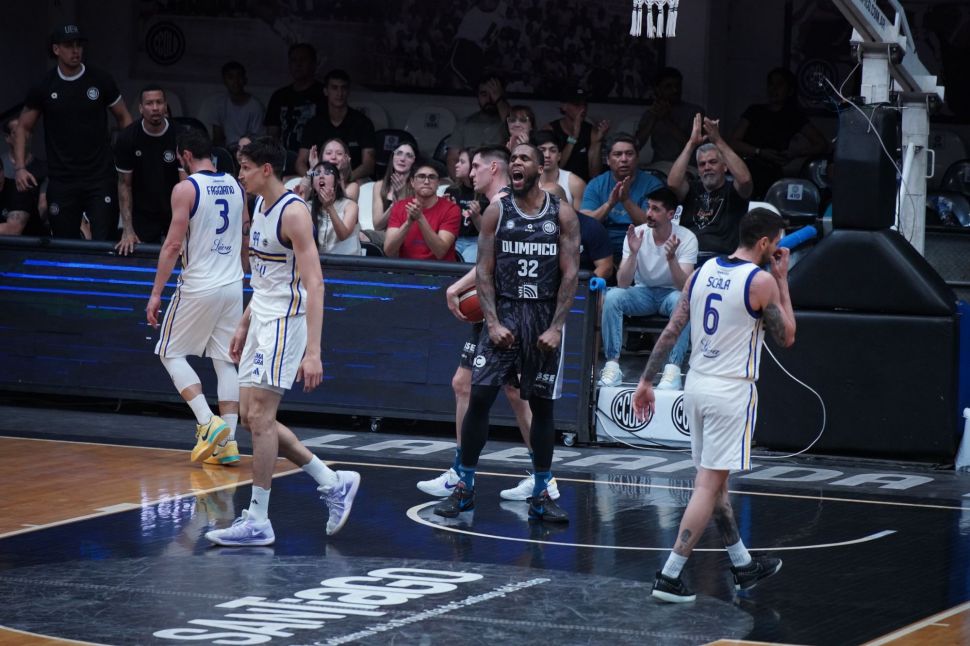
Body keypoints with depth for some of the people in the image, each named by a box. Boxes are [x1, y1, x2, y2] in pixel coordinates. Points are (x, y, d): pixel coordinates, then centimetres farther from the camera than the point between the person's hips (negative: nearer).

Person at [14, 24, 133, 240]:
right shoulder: (44, 88, 3)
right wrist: (20, 168, -2)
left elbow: (123, 118, 10)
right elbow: (23, 128, 11)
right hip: (62, 181, 1)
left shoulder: (101, 81, 2)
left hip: (100, 179, -1)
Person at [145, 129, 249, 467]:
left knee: (171, 353, 7)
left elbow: (173, 244, -14)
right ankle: (227, 441, 2)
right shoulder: (235, 186, 9)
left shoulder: (185, 189, -11)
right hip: (233, 285, 6)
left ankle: (208, 423, -7)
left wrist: (156, 293, -10)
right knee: (225, 361, 8)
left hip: (199, 287, -6)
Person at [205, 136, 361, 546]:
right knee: (252, 417, 9)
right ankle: (334, 483, 18)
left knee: (259, 416, -11)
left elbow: (314, 284, -22)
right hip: (262, 321, 10)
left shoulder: (293, 212, -18)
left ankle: (258, 521, -5)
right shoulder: (261, 208, 11)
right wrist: (244, 325, 24)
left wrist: (313, 352, -27)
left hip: (285, 321, -10)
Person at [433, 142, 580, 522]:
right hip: (504, 313, 0)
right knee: (479, 397, -8)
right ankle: (464, 487, 1)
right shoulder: (497, 212, 2)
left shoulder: (562, 215, 1)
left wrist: (556, 327, -10)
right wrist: (493, 323, -11)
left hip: (545, 319, 0)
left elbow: (570, 274, -2)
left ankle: (541, 495, 12)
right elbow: (484, 271, 0)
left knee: (542, 405, 5)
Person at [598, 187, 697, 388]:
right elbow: (622, 284, -17)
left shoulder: (686, 239, -15)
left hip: (671, 293, -2)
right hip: (643, 292, 2)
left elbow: (684, 287, -25)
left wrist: (671, 258, -41)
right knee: (612, 296, -28)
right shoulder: (636, 235, -11)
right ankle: (612, 365, -25)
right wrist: (633, 253, -32)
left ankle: (673, 368, -36)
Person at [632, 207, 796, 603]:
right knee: (708, 487, -5)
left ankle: (743, 566, 31)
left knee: (715, 481, 17)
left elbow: (671, 331, 7)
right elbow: (786, 337, 1)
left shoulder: (702, 272, 7)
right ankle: (670, 577, -11)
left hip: (697, 387, 8)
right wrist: (783, 280, 7)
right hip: (732, 392, -8)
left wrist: (646, 381, 11)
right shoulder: (761, 281, -12)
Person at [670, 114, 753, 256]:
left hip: (720, 258, -2)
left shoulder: (733, 190, 11)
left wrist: (718, 141, -12)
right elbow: (672, 183, -2)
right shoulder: (693, 188, 19)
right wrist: (691, 143, -2)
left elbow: (744, 179, -12)